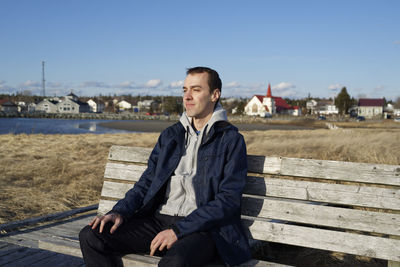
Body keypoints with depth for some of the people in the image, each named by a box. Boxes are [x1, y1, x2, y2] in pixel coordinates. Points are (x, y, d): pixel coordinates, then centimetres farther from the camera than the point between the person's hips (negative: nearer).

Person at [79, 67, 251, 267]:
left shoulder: (231, 140, 0)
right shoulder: (170, 135, 18)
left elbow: (228, 201, -9)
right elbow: (147, 182, 17)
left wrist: (178, 230, -18)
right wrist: (120, 212, -3)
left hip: (202, 228, -5)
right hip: (159, 219, 6)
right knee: (91, 236, -12)